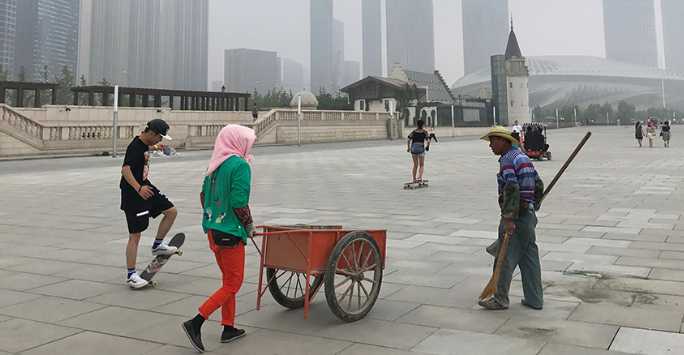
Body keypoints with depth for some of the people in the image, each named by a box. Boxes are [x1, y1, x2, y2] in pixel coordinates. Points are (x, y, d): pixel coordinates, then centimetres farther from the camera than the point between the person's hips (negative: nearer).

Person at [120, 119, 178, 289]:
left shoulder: (145, 145, 10)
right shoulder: (135, 147, -20)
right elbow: (125, 169, -33)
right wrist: (139, 189, -44)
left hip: (145, 188, 9)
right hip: (133, 194, -9)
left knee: (171, 211, 7)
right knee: (135, 235, -4)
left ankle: (158, 245, 22)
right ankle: (131, 275, 5)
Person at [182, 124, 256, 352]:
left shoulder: (215, 164, 10)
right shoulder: (240, 165, -15)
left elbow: (203, 196, 13)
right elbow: (239, 203, -20)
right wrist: (250, 227, -6)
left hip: (212, 230, 9)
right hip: (230, 233, -8)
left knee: (228, 280, 19)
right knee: (233, 284, 3)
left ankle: (228, 328, 27)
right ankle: (195, 323, -3)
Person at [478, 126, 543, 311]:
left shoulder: (507, 160, -13)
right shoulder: (524, 157, 16)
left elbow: (512, 190, -24)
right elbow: (539, 185, 18)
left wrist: (508, 219, -26)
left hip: (515, 216, -9)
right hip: (529, 215, 9)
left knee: (505, 257, 1)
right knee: (529, 257, 12)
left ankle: (500, 299, 10)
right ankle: (534, 299, 18)